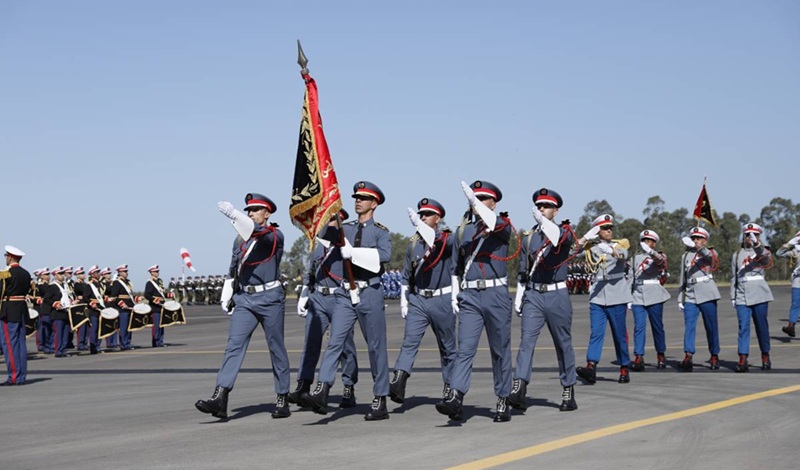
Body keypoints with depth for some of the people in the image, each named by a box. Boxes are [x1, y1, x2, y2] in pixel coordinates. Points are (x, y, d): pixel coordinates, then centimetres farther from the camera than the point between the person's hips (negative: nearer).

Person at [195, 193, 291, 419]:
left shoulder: (275, 235, -3)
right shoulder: (240, 240, 15)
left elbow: (257, 233, -25)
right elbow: (233, 270, 23)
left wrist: (233, 214, -37)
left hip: (269, 298, -4)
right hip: (244, 300, 5)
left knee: (276, 349, 4)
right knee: (234, 345, -9)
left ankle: (282, 400, 16)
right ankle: (220, 398, -18)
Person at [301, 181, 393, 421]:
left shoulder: (381, 231, 2)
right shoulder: (346, 229, 16)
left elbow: (385, 254, -17)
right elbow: (322, 234, 2)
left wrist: (354, 252, -21)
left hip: (370, 293, -4)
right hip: (346, 294, 4)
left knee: (376, 347, 2)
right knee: (334, 342, -9)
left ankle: (380, 402, 9)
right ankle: (321, 393, -18)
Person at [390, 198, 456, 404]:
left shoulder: (448, 239, -2)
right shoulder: (414, 244, 12)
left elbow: (436, 241, -28)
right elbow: (406, 275, 16)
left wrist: (419, 225, -39)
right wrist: (404, 300, 9)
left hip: (442, 300, -3)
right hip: (418, 300, 3)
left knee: (447, 346, 8)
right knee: (409, 341, -13)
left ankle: (449, 386, 20)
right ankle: (398, 383, -25)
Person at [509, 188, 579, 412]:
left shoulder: (565, 232, 0)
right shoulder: (528, 237, 11)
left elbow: (560, 236, -28)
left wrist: (543, 222, -45)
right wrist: (518, 297, 8)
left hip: (557, 295, -2)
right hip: (533, 295, 2)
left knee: (563, 344, 7)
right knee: (526, 340, -13)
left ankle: (568, 392, 19)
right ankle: (518, 389, -23)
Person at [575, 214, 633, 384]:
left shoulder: (619, 244, 7)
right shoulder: (592, 247, 11)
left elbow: (623, 255, -16)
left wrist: (611, 251, -35)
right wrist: (587, 236, -8)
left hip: (617, 297, -1)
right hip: (597, 297, 1)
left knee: (620, 334, 4)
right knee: (596, 332, -10)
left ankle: (624, 369, 13)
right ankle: (591, 367, -21)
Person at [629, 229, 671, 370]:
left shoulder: (659, 256, 3)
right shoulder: (636, 257, 13)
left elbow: (660, 260, -23)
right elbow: (631, 278, 18)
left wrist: (649, 251, -42)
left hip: (654, 296, -2)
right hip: (638, 297, 2)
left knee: (657, 326, 5)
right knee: (639, 327, -7)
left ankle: (661, 356, 19)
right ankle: (638, 358, -11)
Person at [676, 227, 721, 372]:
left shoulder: (710, 253, 4)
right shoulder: (685, 256, 15)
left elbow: (709, 256, -23)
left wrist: (696, 247, -41)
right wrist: (680, 299, 12)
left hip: (707, 295, -2)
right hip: (690, 297, 3)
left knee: (711, 327, 3)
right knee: (689, 326, -12)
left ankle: (714, 356, 14)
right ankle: (688, 356, -21)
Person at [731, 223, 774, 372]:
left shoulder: (763, 252, 4)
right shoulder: (737, 255, 13)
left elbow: (766, 259, -21)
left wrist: (756, 244, -37)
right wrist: (733, 297, 12)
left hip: (759, 295, -2)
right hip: (742, 297, 2)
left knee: (761, 326, 5)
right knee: (743, 328, -6)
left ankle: (765, 357, 18)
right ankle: (742, 360, -11)